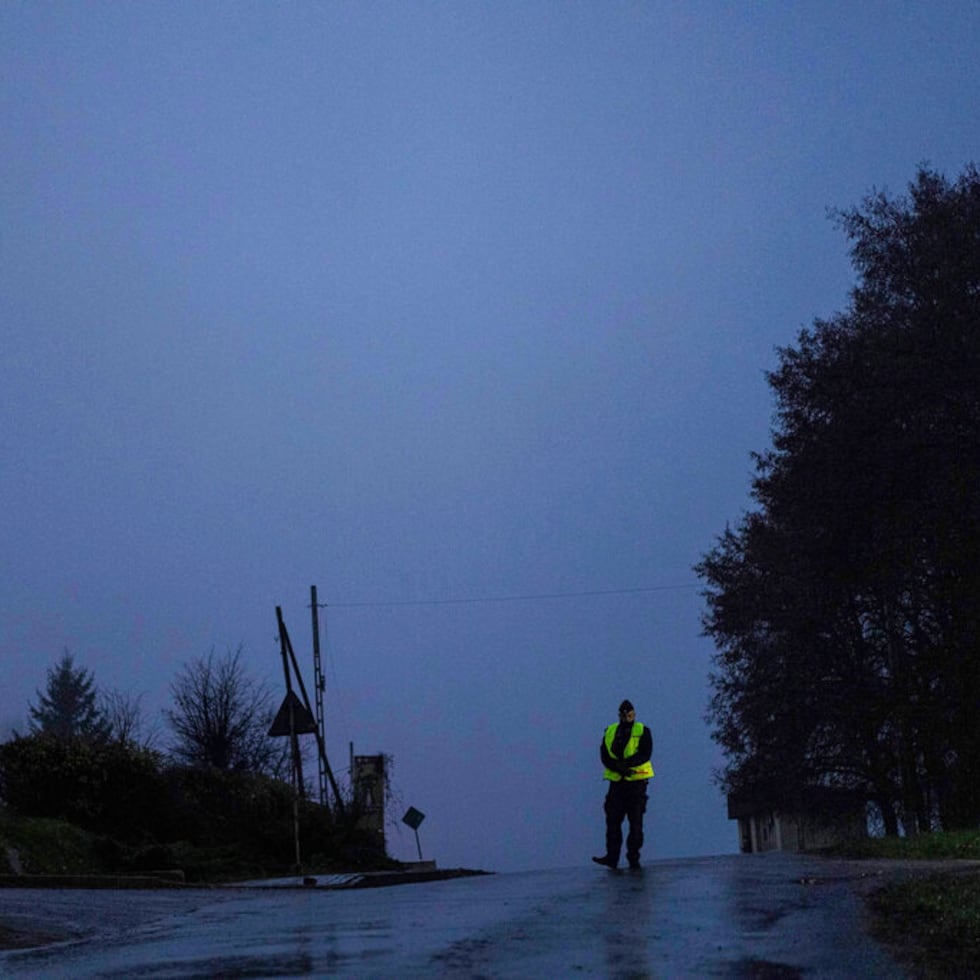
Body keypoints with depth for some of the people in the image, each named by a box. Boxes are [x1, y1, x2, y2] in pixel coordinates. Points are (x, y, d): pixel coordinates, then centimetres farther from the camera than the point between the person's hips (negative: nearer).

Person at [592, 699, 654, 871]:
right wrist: (620, 768, -17)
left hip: (636, 781, -3)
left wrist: (625, 763, -25)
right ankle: (612, 857, 4)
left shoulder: (642, 731, 1)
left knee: (636, 823, -2)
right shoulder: (610, 732, 11)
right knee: (612, 820, 0)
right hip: (616, 781, 3)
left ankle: (633, 859, 2)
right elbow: (604, 756, 0)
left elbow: (645, 755, -13)